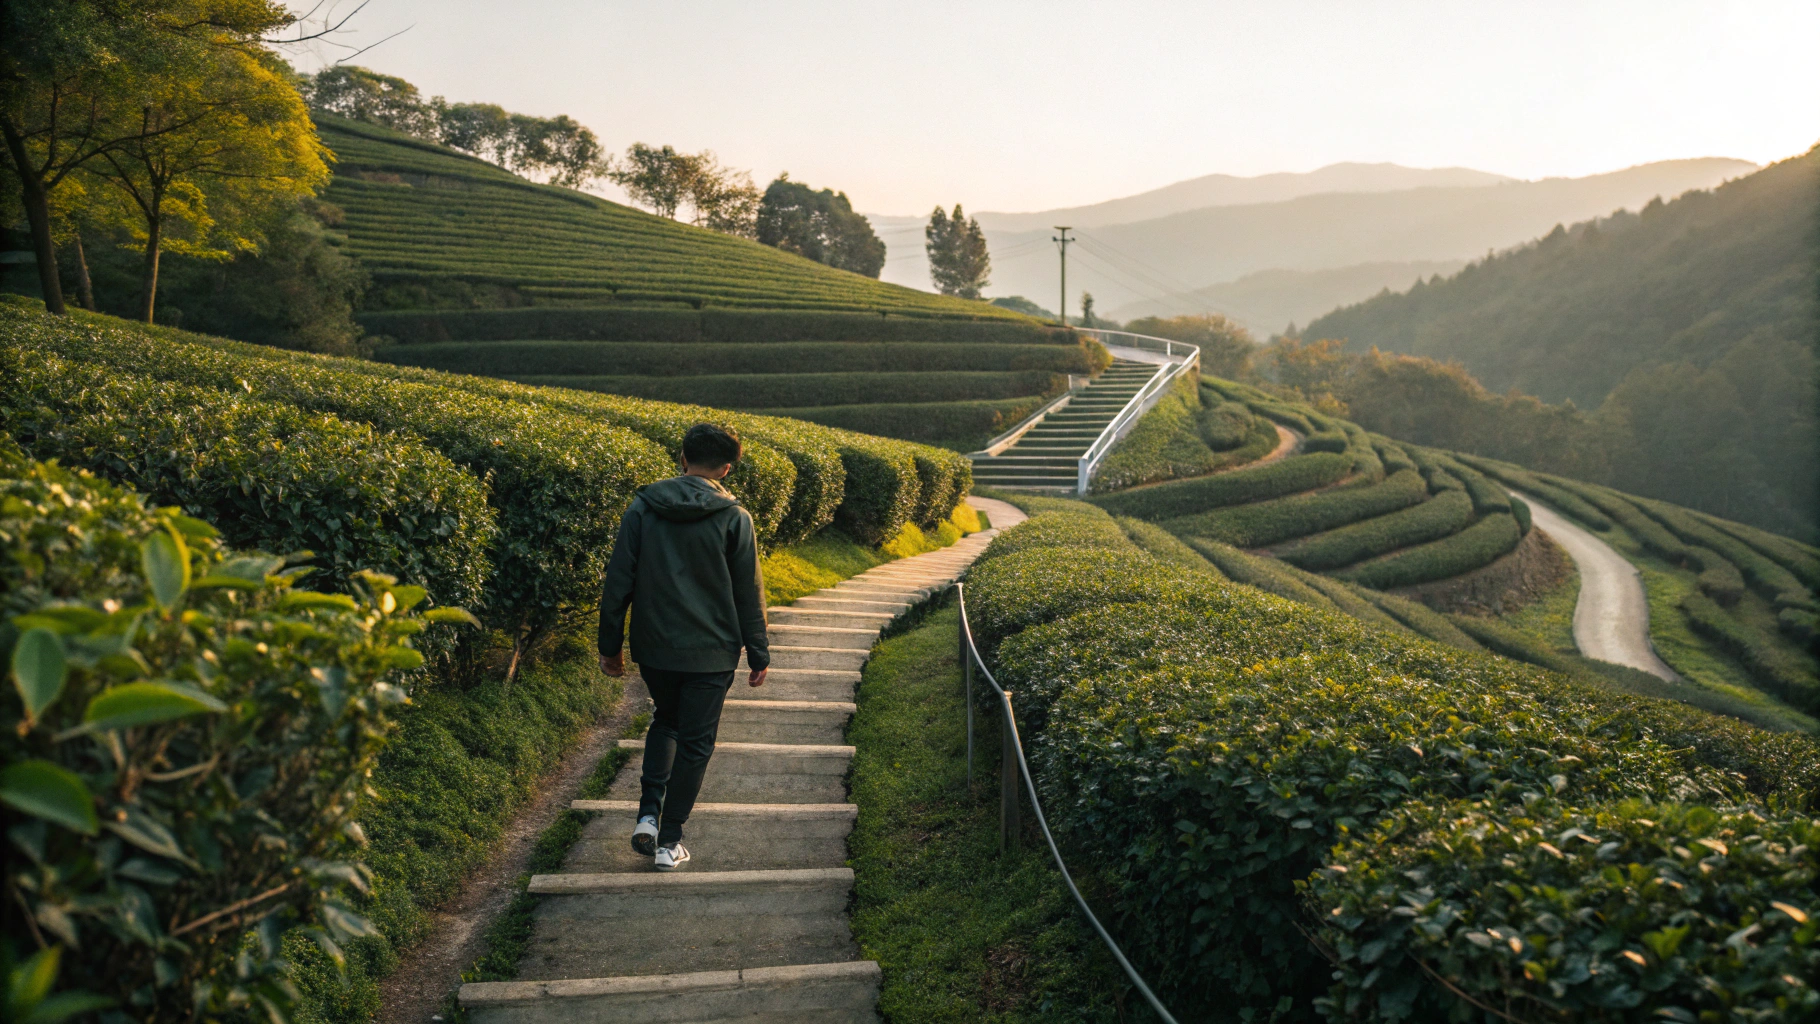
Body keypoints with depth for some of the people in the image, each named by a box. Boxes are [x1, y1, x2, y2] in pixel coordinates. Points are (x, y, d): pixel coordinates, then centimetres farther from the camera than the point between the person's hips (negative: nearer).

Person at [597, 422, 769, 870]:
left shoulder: (643, 507, -2)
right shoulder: (733, 518, -9)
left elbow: (618, 581, 0)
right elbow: (748, 593, -5)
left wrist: (610, 644, 9)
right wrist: (759, 654, 5)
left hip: (653, 648, 3)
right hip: (711, 652, -3)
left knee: (665, 721, 26)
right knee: (695, 743, 10)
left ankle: (648, 815, 12)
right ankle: (669, 841, 15)